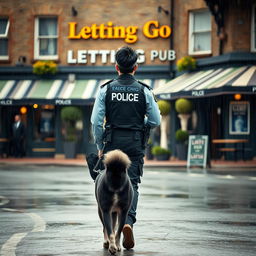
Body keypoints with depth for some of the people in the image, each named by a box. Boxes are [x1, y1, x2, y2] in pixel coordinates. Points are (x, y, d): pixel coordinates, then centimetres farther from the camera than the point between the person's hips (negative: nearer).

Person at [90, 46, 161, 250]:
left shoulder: (106, 89, -1)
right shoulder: (144, 91, -2)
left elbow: (96, 121, -4)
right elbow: (155, 121, 2)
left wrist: (100, 146, 7)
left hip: (112, 142, 1)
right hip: (135, 144, -1)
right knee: (132, 185, 2)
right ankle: (128, 221, -20)